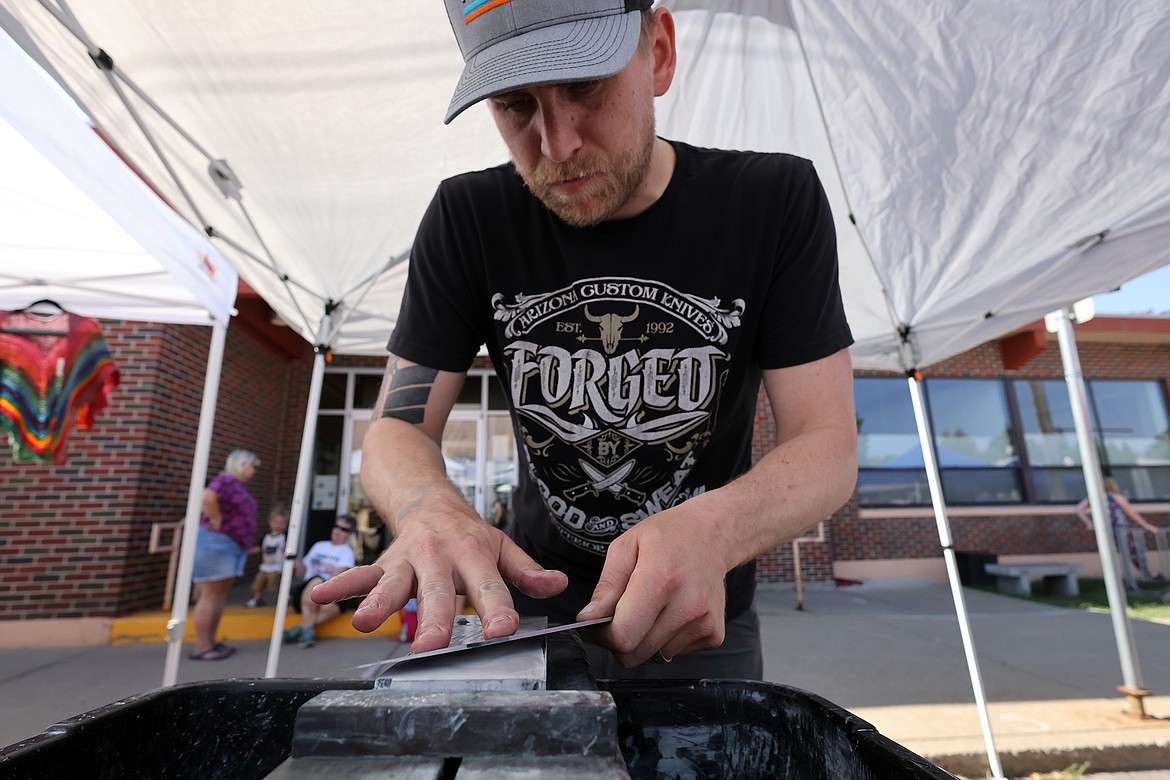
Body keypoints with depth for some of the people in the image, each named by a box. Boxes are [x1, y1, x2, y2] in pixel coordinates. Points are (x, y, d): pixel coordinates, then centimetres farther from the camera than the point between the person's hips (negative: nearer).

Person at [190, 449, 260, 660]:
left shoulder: (238, 485, 16)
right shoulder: (227, 480, -15)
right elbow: (207, 497, -34)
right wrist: (217, 521, -23)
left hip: (232, 545, 10)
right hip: (216, 542, -10)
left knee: (221, 594, 13)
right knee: (210, 595, -5)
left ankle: (210, 642, 20)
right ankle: (201, 647, 1)